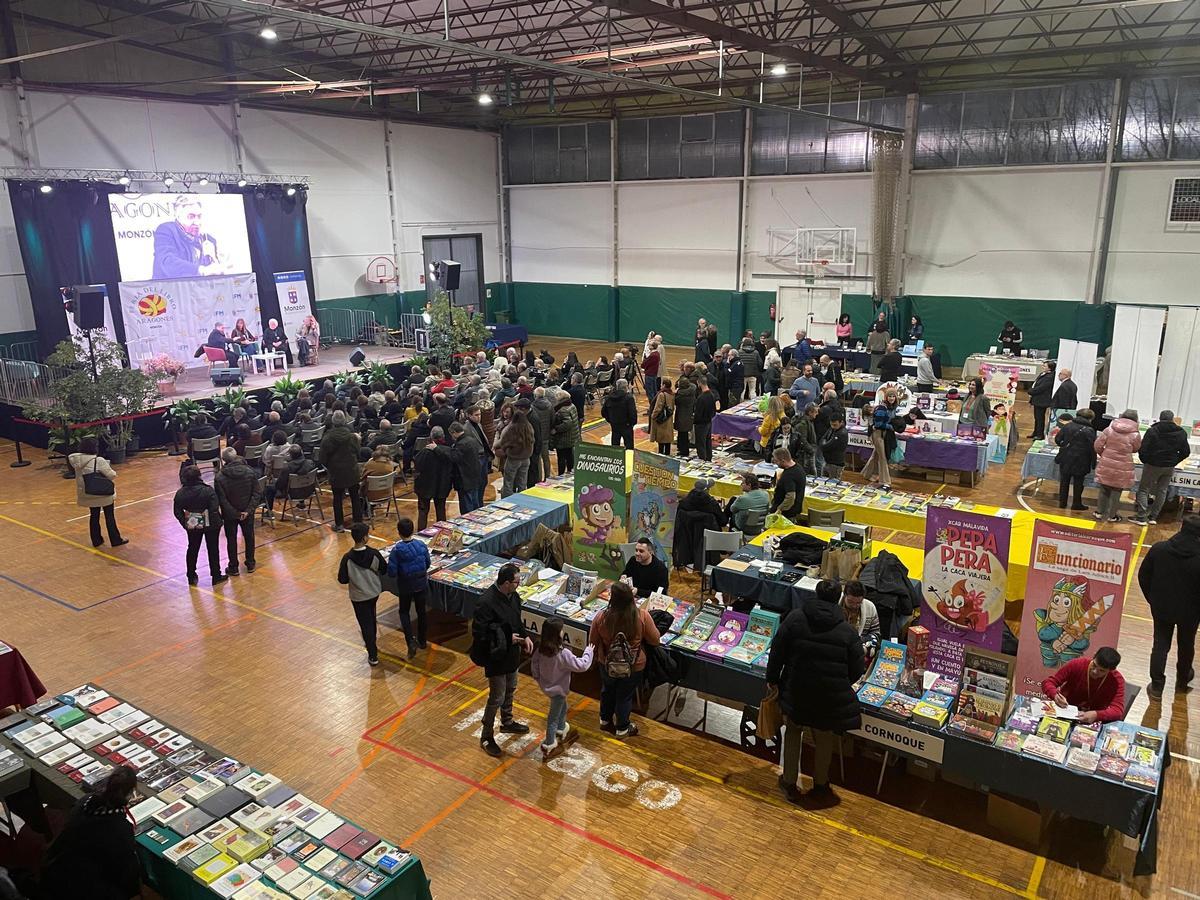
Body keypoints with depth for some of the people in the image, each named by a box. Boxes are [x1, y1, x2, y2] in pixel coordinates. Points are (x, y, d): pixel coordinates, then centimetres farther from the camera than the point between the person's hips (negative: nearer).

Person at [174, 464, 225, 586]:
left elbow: (177, 512, -4)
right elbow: (215, 509, -22)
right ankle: (216, 576, 19)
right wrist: (218, 522, -8)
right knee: (213, 549, 10)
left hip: (192, 526, 3)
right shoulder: (208, 491, -22)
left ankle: (191, 576, 28)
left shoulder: (180, 493, -10)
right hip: (210, 525, -3)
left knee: (192, 549, 19)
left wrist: (185, 523, 4)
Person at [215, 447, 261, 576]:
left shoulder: (219, 477, -19)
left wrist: (235, 513, -12)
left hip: (229, 515, -2)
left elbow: (222, 500, -18)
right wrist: (248, 510, -12)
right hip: (247, 513, 2)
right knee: (249, 537, 19)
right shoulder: (250, 472, -13)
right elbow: (257, 493, -13)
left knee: (231, 540, 14)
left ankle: (233, 568, 23)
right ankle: (250, 564, 30)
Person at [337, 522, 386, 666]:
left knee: (366, 624, 8)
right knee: (371, 618, 28)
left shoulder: (348, 558, -24)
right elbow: (384, 569, -4)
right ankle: (372, 640, 50)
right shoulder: (374, 554, -20)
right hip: (374, 592, 3)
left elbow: (342, 580, -15)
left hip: (358, 596, -3)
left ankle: (373, 656, 13)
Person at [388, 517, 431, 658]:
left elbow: (391, 572, -20)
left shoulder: (397, 550, -23)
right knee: (421, 611, 19)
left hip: (405, 586, -2)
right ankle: (422, 641, 32)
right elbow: (428, 564, -1)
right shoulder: (421, 545, -14)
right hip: (421, 583, 2)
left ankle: (411, 641, 0)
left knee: (404, 612, 17)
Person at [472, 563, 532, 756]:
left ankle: (507, 722, 49)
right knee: (497, 698, 4)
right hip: (496, 657, -8)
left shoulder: (512, 595, -6)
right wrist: (507, 639, -24)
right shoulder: (487, 602, -31)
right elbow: (479, 633, -27)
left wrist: (525, 636, -4)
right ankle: (486, 737, 22)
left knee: (510, 689, 26)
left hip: (511, 653, 8)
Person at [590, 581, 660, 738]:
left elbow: (593, 641, -8)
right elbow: (655, 641, -12)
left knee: (607, 691, 28)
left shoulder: (601, 618, -25)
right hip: (633, 666, -1)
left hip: (607, 664, 1)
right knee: (625, 696, 22)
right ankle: (622, 729, 42)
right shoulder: (642, 616, -27)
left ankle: (605, 720, 50)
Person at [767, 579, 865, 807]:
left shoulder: (794, 618, -8)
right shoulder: (847, 631, -8)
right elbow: (857, 669, -3)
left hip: (796, 691, 1)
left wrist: (772, 678, 10)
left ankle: (790, 783, 27)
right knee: (824, 737, 20)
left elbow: (777, 651, -4)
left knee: (793, 730, 21)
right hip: (831, 697, 0)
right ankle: (820, 785, 37)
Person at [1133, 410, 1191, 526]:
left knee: (1143, 489, 5)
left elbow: (1143, 449, -15)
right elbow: (1186, 452, 4)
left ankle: (1141, 517, 0)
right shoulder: (1181, 433, 0)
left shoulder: (1152, 431, -13)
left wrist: (1145, 460, 2)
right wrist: (1174, 461, 13)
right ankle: (1153, 517, 17)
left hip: (1153, 465, -4)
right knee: (1162, 491, 14)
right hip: (1169, 468, 4)